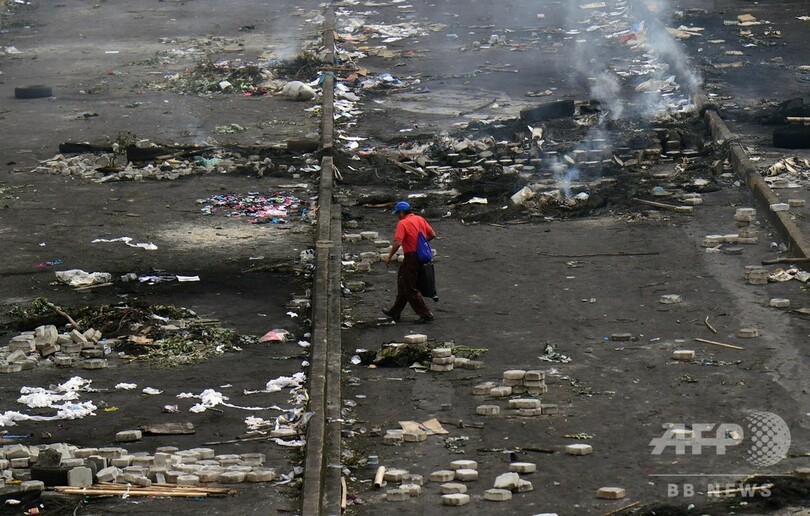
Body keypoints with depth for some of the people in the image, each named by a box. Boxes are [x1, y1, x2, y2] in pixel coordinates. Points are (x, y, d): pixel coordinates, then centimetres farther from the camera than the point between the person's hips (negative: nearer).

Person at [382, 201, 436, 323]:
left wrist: (389, 257, -11)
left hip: (411, 257, -9)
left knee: (411, 289, 1)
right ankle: (395, 312, 31)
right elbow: (432, 234, 10)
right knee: (403, 284, 20)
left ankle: (425, 314, 0)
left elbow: (397, 243, -23)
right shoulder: (420, 219, 7)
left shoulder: (402, 223, -15)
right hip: (421, 257, 9)